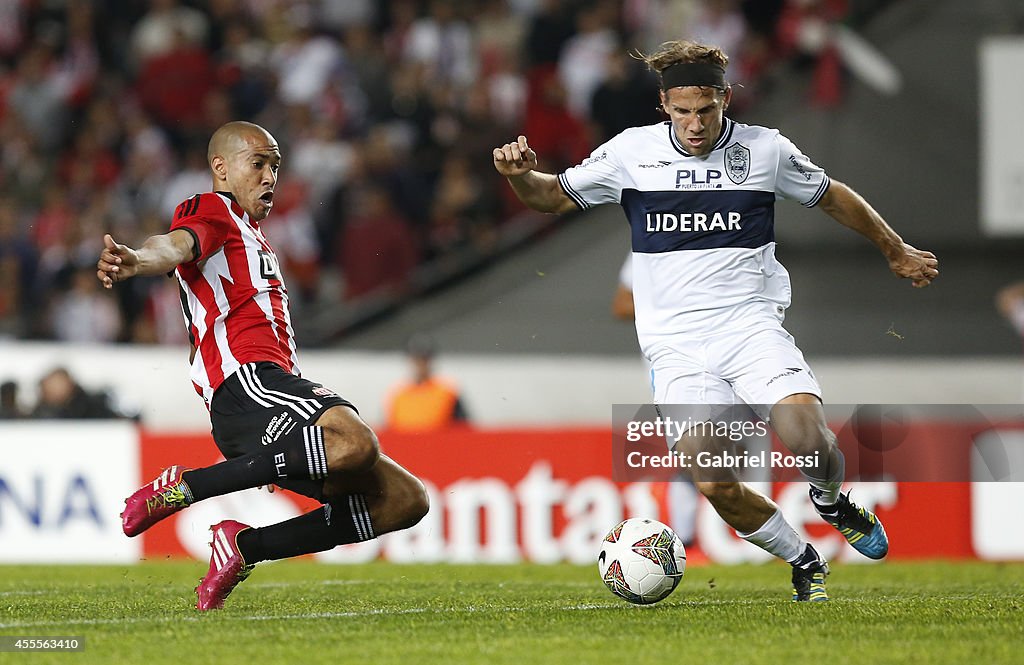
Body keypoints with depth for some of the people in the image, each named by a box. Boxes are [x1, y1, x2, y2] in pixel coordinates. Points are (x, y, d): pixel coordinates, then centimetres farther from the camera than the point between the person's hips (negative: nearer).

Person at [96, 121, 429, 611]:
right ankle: (181, 488, -23)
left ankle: (245, 547, -1)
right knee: (355, 442, -37)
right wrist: (136, 261, -42)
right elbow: (176, 245, -17)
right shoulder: (211, 211, 7)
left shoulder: (250, 235, 36)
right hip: (246, 379, -10)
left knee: (404, 501, 1)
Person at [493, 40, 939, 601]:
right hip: (676, 349, 0)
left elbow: (833, 197, 21)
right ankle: (804, 563, 7)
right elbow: (554, 196, 12)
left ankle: (831, 502, 11)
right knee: (715, 484, -19)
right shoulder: (631, 151, 3)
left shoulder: (766, 150, 4)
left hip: (751, 327, 0)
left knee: (807, 437, -26)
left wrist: (896, 251, 31)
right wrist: (519, 176, -11)